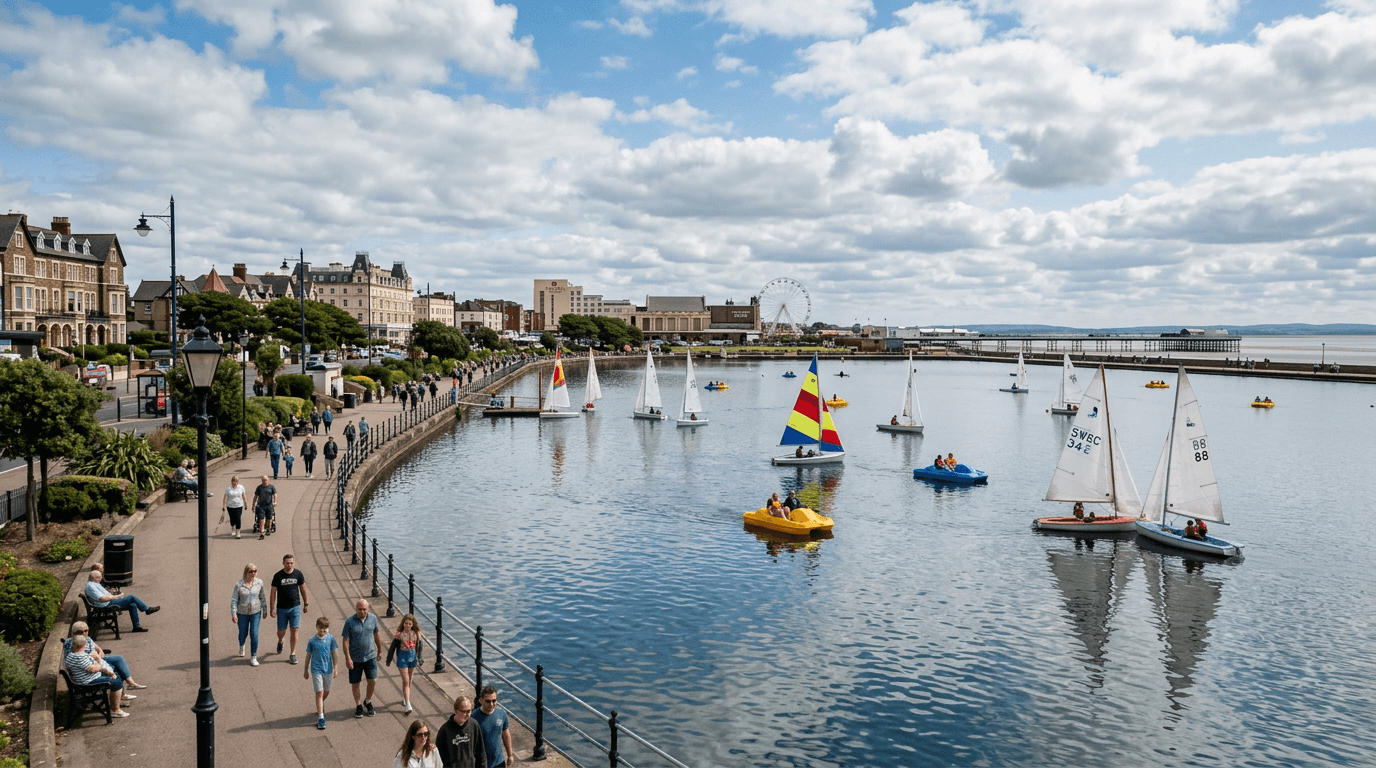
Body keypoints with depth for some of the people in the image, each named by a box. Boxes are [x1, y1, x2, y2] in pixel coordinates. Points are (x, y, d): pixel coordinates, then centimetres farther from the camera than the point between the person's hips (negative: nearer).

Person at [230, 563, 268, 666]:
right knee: (243, 634, 16)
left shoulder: (259, 582, -6)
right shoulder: (239, 584, -13)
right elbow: (234, 600, -9)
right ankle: (241, 646, 51)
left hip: (255, 612, 1)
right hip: (242, 614, 0)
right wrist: (233, 614, -15)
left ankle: (253, 657, 4)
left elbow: (262, 597, 4)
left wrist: (265, 610, 10)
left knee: (254, 635, -7)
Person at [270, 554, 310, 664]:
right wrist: (272, 608, -4)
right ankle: (280, 641, 44)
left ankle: (293, 654, 5)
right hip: (282, 608, 0)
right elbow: (273, 593, -1)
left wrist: (306, 604, 10)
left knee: (295, 630, -4)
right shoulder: (278, 576, -5)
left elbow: (303, 589, 8)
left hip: (295, 607, 0)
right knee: (281, 631, 7)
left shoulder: (298, 574, -1)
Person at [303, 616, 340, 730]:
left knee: (326, 692, 15)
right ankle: (321, 718, -3)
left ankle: (320, 706, 46)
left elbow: (334, 653, 2)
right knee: (319, 693, -6)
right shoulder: (312, 641, -7)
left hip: (328, 669, 2)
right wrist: (306, 670, 9)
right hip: (316, 670, -2)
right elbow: (308, 655, 3)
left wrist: (335, 668, 2)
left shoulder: (331, 638, -5)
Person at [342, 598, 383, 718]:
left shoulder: (373, 618, -2)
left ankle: (368, 701, 21)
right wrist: (347, 658, -14)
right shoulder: (349, 622, -11)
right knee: (355, 684, 8)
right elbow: (345, 641, -9)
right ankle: (358, 706, 27)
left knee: (373, 681, -5)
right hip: (355, 659, -2)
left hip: (370, 656, 2)